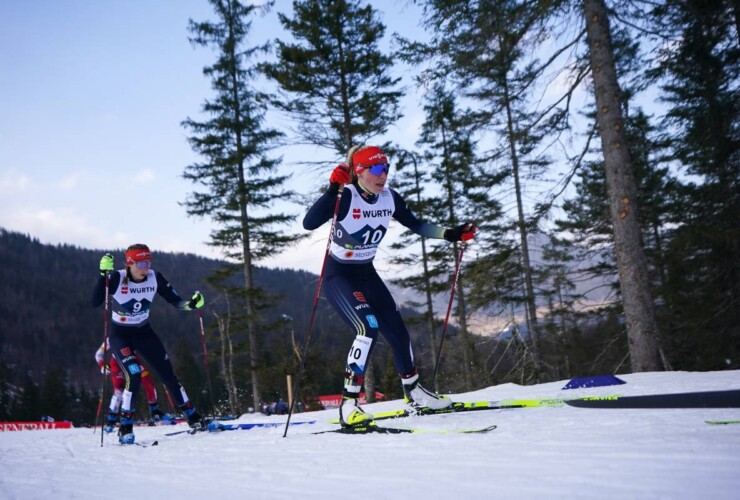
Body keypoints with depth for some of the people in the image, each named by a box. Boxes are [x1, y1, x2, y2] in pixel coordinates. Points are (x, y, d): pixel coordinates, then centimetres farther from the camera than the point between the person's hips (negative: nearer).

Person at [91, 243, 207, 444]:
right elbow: (95, 302, -30)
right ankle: (125, 428, -8)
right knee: (134, 376, -23)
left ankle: (193, 417, 15)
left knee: (167, 374, 2)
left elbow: (176, 301, -6)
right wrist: (103, 274, -39)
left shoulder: (155, 278, -11)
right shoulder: (117, 278, -21)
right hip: (120, 334, -4)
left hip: (144, 332, 4)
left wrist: (191, 304, -26)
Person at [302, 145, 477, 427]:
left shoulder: (389, 198, -5)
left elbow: (416, 225, 11)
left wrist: (450, 234, 3)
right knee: (368, 327, -27)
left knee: (397, 330, 10)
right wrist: (332, 190, -44)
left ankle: (413, 392, 33)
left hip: (367, 274, 7)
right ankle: (348, 404, -21)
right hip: (338, 276, -7)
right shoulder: (346, 197, -23)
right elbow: (309, 223, -36)